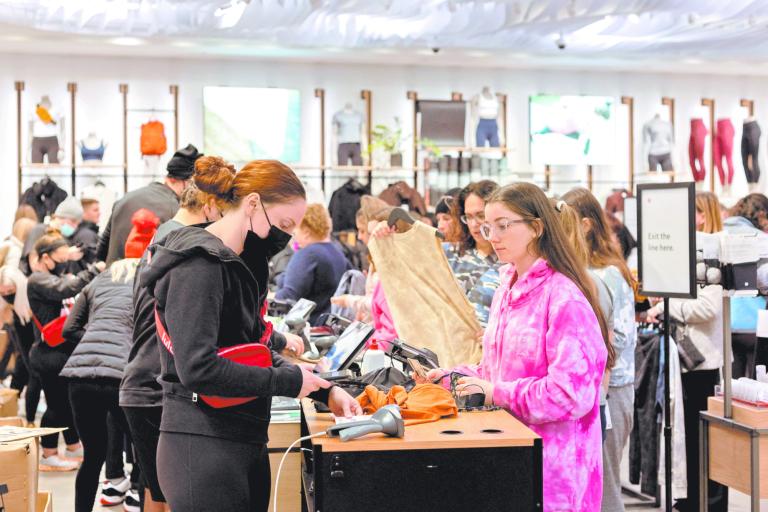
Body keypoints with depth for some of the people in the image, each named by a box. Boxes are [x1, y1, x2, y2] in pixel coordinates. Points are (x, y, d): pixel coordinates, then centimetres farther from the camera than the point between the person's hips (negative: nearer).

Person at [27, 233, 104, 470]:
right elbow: (66, 289, -30)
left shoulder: (54, 277, 18)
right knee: (56, 404, -2)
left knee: (69, 400, 18)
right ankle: (49, 456, 9)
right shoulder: (37, 280, -13)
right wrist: (93, 270, -27)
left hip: (62, 351, 10)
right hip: (49, 353, -10)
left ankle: (73, 446, 30)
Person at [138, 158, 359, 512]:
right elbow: (198, 369, -25)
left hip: (247, 442, 9)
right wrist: (289, 381, -16)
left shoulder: (241, 265, 13)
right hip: (203, 448, -9)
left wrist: (324, 391, 7)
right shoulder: (198, 264, -16)